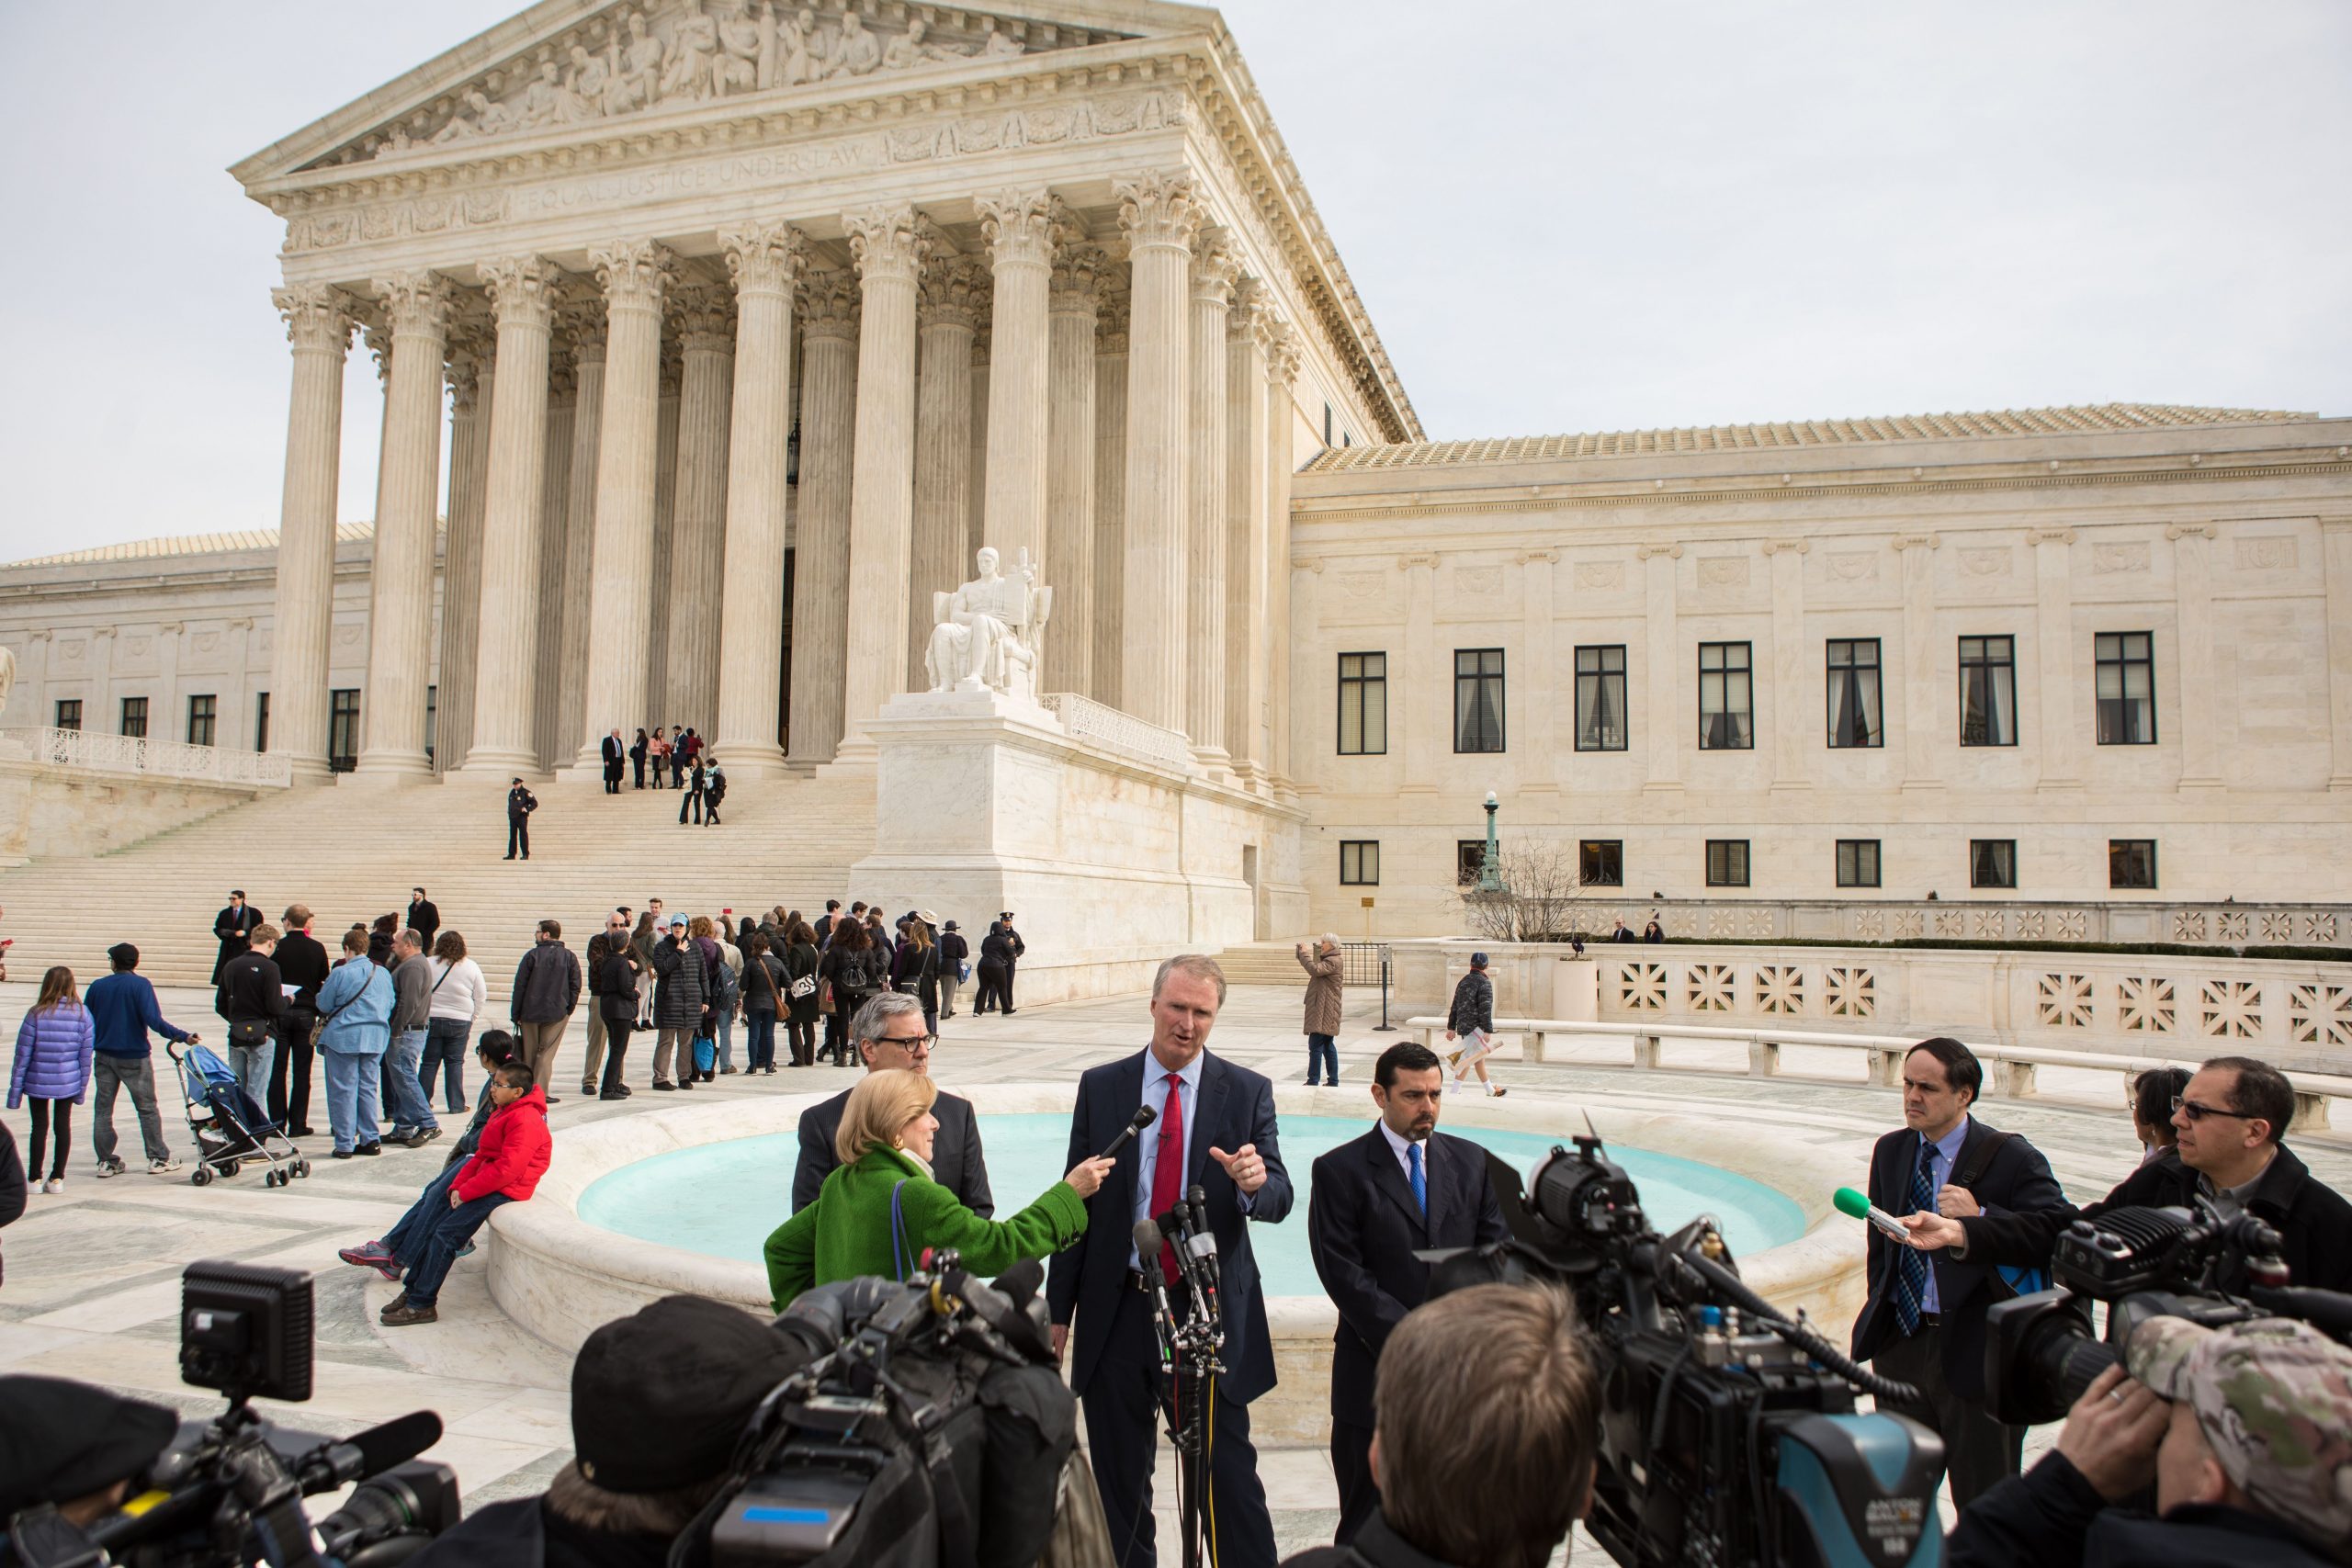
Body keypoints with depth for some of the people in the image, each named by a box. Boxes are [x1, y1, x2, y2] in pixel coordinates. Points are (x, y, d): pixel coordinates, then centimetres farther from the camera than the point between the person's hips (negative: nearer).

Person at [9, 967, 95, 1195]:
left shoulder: (36, 1014, -11)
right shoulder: (82, 1014, -5)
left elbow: (23, 1055, -8)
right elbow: (86, 1054, -2)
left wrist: (15, 1090, -1)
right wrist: (82, 1087, 8)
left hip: (38, 1081, -1)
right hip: (68, 1081, 1)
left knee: (40, 1126, 10)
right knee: (63, 1125, 10)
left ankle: (35, 1178, 16)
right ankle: (57, 1178, 13)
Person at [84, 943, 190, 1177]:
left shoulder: (97, 986, 3)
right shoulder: (140, 985, -10)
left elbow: (85, 1022, 10)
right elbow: (153, 1020, -22)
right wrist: (183, 1036, -22)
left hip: (103, 1056, 4)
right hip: (134, 1057, -3)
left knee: (102, 1110, 10)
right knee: (147, 1108, 4)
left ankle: (106, 1162, 11)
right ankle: (158, 1159, 7)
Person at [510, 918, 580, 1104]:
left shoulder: (532, 955, -4)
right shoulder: (569, 957, 0)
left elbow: (520, 986, -3)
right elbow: (575, 986, -1)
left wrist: (516, 1013, 4)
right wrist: (568, 1009, 7)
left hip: (530, 1013, 0)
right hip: (557, 1014, 0)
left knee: (528, 1054, 11)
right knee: (546, 1053, 2)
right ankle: (539, 1092, -4)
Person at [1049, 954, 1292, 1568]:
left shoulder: (1247, 1091, -2)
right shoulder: (1100, 1086, 0)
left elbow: (1279, 1200, -5)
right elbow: (1075, 1202, 3)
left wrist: (1256, 1182, -30)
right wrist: (1058, 1309, 2)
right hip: (1117, 1309, 2)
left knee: (1230, 1472, 2)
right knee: (1119, 1479, 15)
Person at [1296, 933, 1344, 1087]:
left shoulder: (1334, 961, -14)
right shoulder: (1328, 960, 20)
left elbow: (1315, 970, -26)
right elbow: (1316, 969, 21)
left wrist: (1304, 954, -17)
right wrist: (1301, 955, 10)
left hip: (1324, 1011, -11)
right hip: (1326, 1011, 11)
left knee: (1316, 1045, -10)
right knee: (1328, 1045, 12)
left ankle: (1313, 1081, -9)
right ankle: (1333, 1081, 16)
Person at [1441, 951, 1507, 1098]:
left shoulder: (1463, 981, 14)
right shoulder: (1484, 983, -10)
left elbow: (1455, 1007, 17)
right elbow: (1485, 1008, -18)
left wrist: (1451, 1028, 21)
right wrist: (1488, 1031, -19)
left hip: (1463, 1025, 8)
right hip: (1475, 1027, -8)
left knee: (1479, 1058, 15)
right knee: (1468, 1060, -6)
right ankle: (1454, 1091, -11)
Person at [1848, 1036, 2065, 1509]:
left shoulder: (2011, 1158, -11)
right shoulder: (1890, 1151, 8)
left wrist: (1980, 1219, -30)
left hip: (1975, 1350, -5)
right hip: (1901, 1342, 5)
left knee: (1985, 1506, 8)